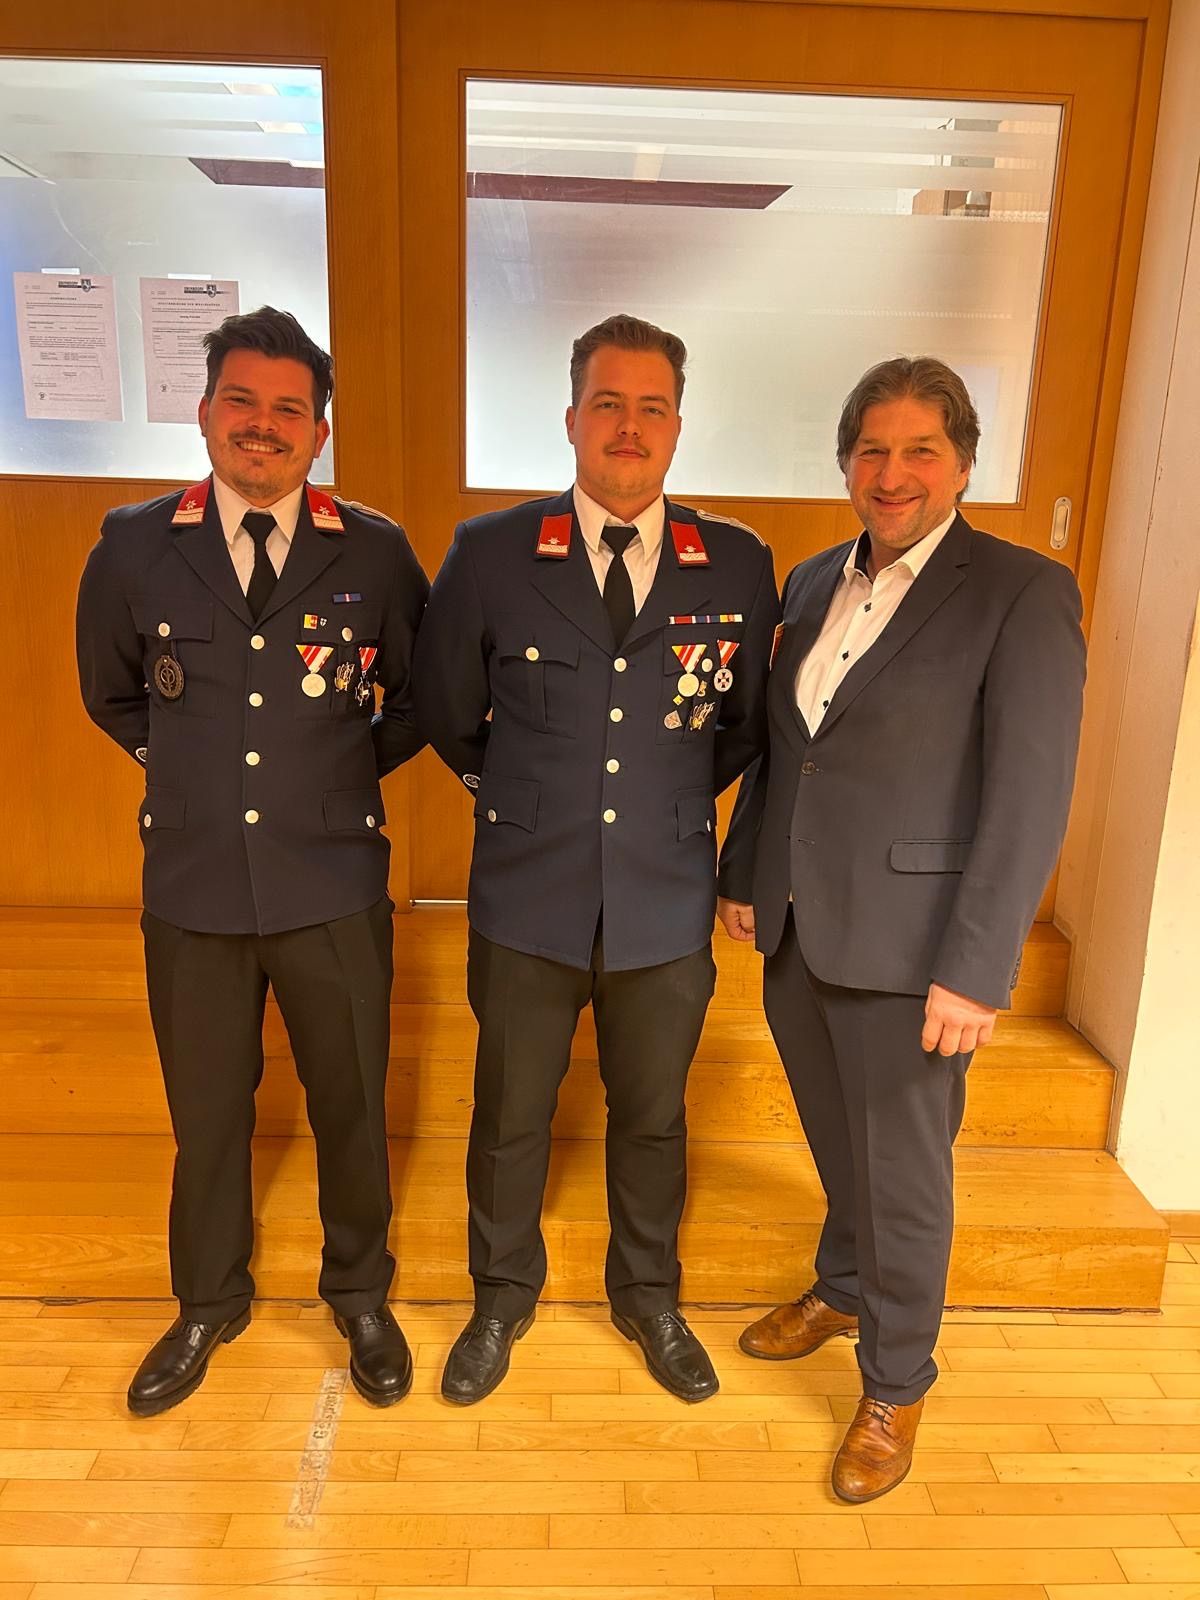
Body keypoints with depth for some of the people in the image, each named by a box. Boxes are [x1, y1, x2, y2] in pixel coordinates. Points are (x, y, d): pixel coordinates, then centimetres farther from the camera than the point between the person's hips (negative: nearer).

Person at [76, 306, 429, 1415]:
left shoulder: (375, 552, -5)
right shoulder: (134, 547, -1)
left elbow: (421, 697, 9)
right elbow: (110, 695, 15)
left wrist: (345, 772, 4)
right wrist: (192, 772, 10)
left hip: (334, 887, -1)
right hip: (193, 887, 1)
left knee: (351, 1106, 13)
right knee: (206, 1113, 17)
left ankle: (361, 1296, 39)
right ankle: (208, 1304, 43)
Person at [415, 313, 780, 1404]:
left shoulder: (737, 565, -3)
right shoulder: (489, 553, -6)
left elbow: (752, 724, 9)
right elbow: (447, 714, 6)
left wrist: (671, 798, 8)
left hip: (668, 902, 1)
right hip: (528, 900, 0)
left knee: (654, 1116, 20)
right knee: (510, 1116, 17)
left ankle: (648, 1296, 46)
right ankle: (503, 1295, 44)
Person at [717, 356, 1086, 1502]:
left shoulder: (1022, 592, -12)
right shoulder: (812, 582, 8)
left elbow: (1029, 797, -16)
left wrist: (975, 972, -19)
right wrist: (743, 875, 12)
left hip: (907, 947, -5)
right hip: (796, 929, 6)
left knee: (903, 1170, 11)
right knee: (835, 1140, 24)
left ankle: (895, 1386, 34)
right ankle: (842, 1287, 50)